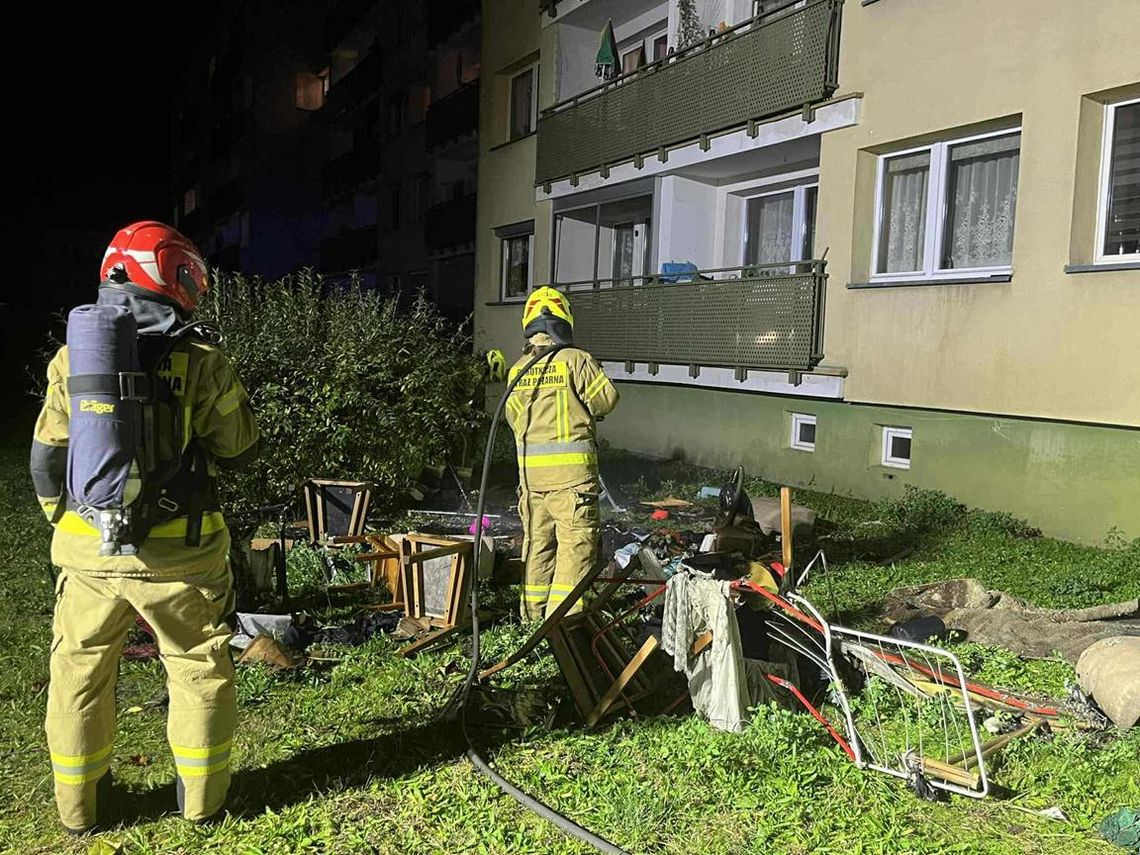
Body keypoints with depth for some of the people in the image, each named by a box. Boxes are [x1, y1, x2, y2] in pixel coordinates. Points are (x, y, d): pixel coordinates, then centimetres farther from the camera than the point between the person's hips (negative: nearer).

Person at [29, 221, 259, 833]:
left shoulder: (72, 357, 1)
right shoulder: (199, 361, -10)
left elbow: (46, 462, 5)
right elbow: (240, 451, -3)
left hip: (88, 553, 3)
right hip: (179, 552, -3)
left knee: (79, 673, 19)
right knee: (200, 668, 15)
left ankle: (79, 805, 32)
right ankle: (201, 798, 25)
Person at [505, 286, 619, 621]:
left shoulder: (517, 369, 9)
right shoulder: (576, 360, -9)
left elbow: (514, 417, 12)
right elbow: (606, 400, -4)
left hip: (530, 470, 6)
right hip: (571, 470, -6)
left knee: (538, 542, 15)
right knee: (576, 544, 0)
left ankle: (533, 616, 24)